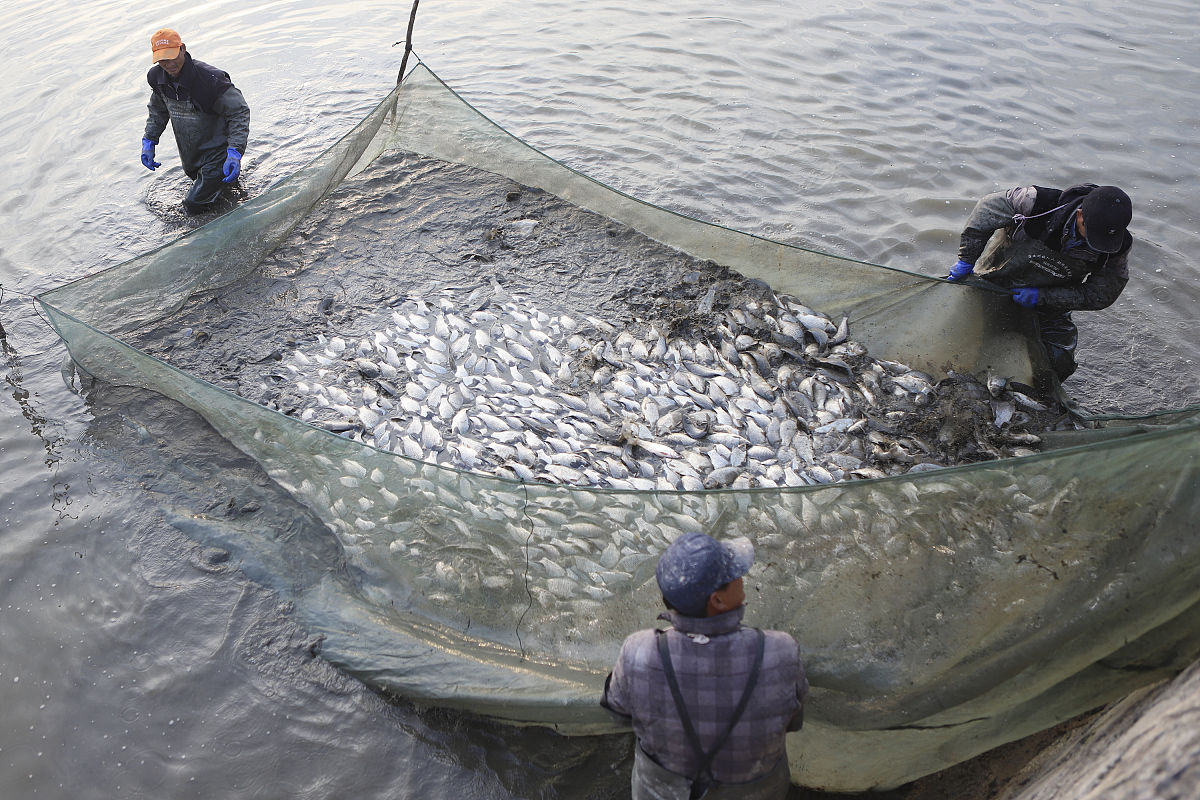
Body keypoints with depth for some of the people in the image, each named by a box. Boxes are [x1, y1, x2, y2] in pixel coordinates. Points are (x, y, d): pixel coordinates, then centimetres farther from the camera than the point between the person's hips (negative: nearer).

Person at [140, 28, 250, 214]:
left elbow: (239, 112, -26)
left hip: (216, 151, -7)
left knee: (194, 206, -8)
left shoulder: (209, 78, -28)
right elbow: (158, 111, 13)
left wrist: (234, 153, -36)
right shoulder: (156, 78, -6)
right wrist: (148, 141, 4)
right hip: (189, 157, 7)